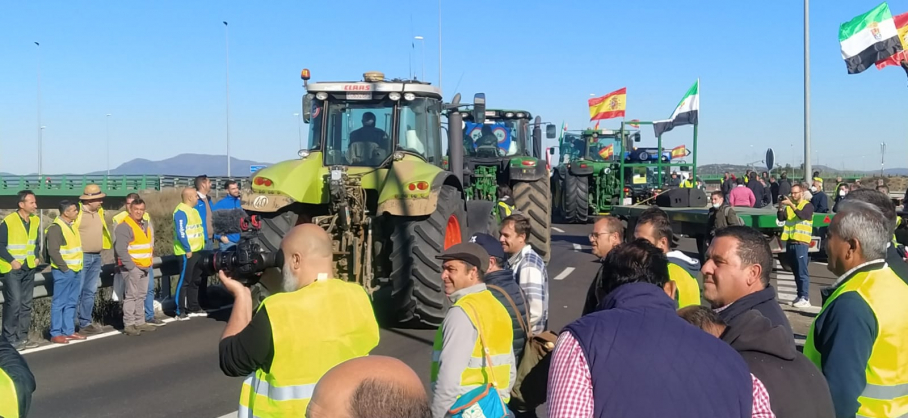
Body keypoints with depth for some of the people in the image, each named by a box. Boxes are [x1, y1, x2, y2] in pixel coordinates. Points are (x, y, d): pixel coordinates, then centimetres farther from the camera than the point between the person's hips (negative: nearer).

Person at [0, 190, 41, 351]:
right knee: (14, 303, -11)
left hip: (29, 268, 7)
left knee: (26, 304, 10)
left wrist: (36, 256, 4)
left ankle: (22, 337, 18)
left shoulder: (35, 220, 5)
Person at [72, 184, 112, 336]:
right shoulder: (77, 212, -12)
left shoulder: (99, 212, 11)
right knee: (76, 293, -4)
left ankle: (85, 323, 18)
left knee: (90, 292, 11)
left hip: (96, 257, 7)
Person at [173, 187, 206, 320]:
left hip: (197, 251, 10)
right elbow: (181, 232, -21)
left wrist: (201, 245, 17)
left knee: (195, 280, 14)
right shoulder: (181, 212, -15)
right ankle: (180, 311, -2)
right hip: (187, 252, -10)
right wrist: (188, 249, -20)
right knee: (184, 281, -6)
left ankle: (193, 307, 23)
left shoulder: (193, 210, 16)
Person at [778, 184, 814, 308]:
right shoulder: (789, 205, 15)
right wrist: (781, 207, -14)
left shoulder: (807, 205, -1)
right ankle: (800, 296, 17)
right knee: (795, 271, 10)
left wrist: (791, 204, -28)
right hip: (790, 241, 6)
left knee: (802, 271, -8)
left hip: (801, 242, -6)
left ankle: (805, 298, -7)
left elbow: (803, 216, -21)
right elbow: (781, 218, 2)